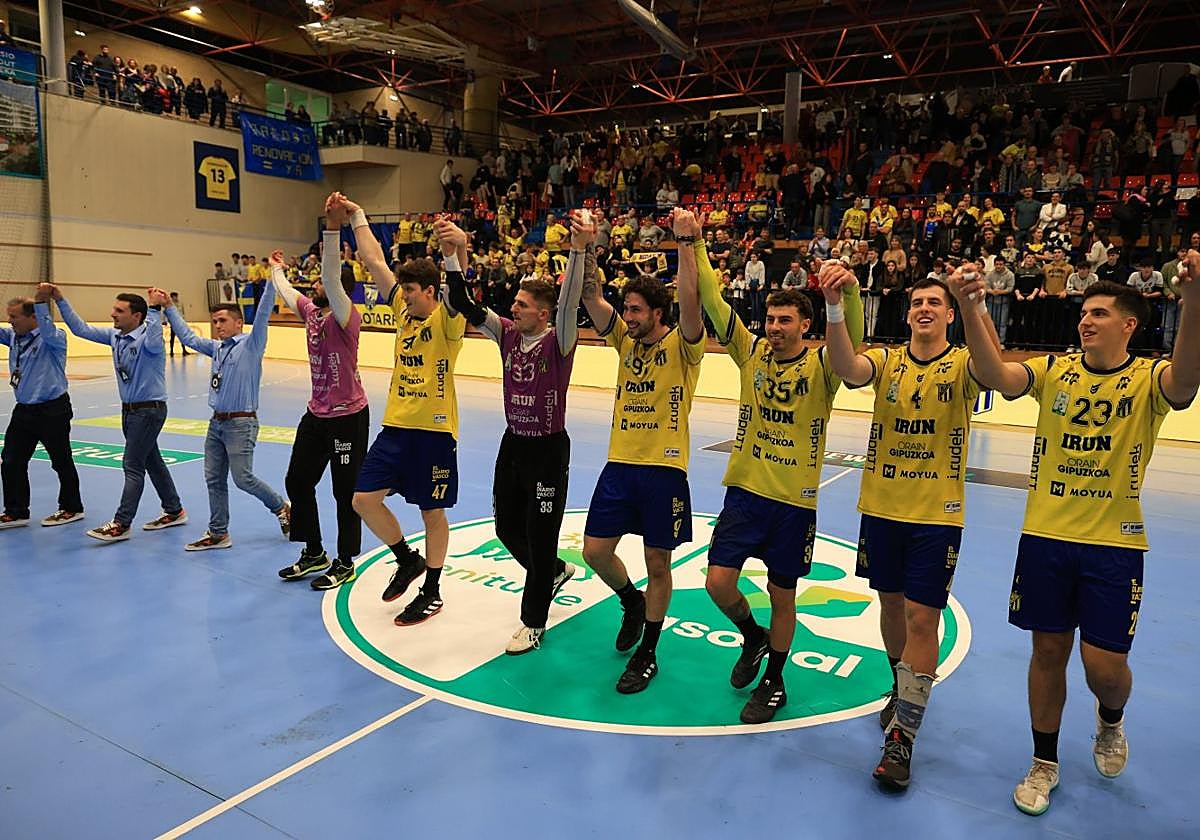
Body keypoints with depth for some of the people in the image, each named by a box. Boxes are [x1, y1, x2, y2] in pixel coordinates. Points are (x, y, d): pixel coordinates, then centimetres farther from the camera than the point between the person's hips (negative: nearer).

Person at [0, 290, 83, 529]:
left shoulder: (54, 339, -14)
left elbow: (48, 332, -33)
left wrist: (41, 302, -41)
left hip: (52, 410, -7)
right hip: (23, 409, 7)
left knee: (62, 462, 6)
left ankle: (72, 509, 21)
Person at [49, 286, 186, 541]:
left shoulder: (146, 337, -18)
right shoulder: (114, 336, 5)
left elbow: (152, 342, -42)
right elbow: (81, 328, 9)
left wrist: (156, 309, -42)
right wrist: (60, 300, 4)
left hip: (150, 410, -9)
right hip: (129, 409, 9)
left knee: (132, 466, -6)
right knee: (152, 461, 15)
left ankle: (121, 524, 0)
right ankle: (174, 511, 26)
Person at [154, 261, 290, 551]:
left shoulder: (250, 344, -7)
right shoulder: (217, 347, 14)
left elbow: (263, 313, -18)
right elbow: (188, 337, 25)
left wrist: (274, 274, -26)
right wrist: (169, 308, 27)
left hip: (241, 423, -8)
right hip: (216, 422, 8)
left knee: (243, 478, -6)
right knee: (214, 479, 9)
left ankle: (282, 507, 17)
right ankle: (218, 533, 18)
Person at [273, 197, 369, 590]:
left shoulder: (346, 318, -16)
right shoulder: (311, 312, 6)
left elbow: (333, 279, -33)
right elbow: (285, 291, 27)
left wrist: (333, 228, -41)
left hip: (348, 417, -9)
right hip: (316, 414, 9)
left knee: (346, 492, 1)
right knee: (297, 481, 15)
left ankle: (345, 564, 15)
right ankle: (314, 554, 30)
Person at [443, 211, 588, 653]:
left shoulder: (558, 342, -15)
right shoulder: (507, 334, 1)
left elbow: (569, 304, -33)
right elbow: (465, 307, -7)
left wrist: (579, 249, -45)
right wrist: (453, 256, -19)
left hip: (548, 448, -7)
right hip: (513, 442, 7)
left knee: (540, 535, 2)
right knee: (507, 526, 17)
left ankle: (534, 623, 18)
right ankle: (555, 572, 44)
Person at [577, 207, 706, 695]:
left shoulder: (681, 347, -6)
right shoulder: (625, 340, 8)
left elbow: (689, 304, -25)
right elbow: (592, 299, -4)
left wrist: (686, 244, -31)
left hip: (664, 468, -5)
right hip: (620, 463, 5)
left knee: (658, 563, 5)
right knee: (595, 550, 5)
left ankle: (647, 652, 22)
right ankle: (631, 601, 37)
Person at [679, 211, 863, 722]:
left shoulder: (821, 367, -8)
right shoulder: (752, 352, -1)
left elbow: (853, 337, -28)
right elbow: (710, 301, -6)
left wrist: (849, 291, -48)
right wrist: (691, 243, -16)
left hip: (794, 499, -2)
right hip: (745, 488, 3)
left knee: (782, 596, 9)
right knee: (718, 582, -2)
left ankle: (774, 682, 32)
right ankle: (753, 638, 31)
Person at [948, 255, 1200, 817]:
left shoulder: (1148, 379, -4)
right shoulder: (1054, 370, 2)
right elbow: (996, 376, -17)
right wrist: (968, 308, -31)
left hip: (1114, 543, -1)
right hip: (1045, 535, 2)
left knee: (1103, 663, 0)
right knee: (1048, 651, 10)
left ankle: (1111, 720, 38)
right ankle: (1044, 764, 29)